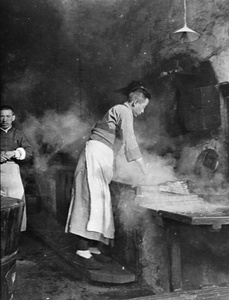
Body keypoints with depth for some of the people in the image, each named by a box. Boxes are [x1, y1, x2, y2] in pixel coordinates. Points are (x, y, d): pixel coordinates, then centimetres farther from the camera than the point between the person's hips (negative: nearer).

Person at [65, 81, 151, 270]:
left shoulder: (120, 111, 22)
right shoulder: (124, 111, -7)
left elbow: (124, 141, 24)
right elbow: (130, 142, -15)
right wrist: (144, 169, -12)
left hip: (101, 156, 10)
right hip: (96, 154, -10)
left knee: (98, 202, 6)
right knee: (92, 199, -13)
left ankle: (92, 248, 8)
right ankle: (82, 252, -13)